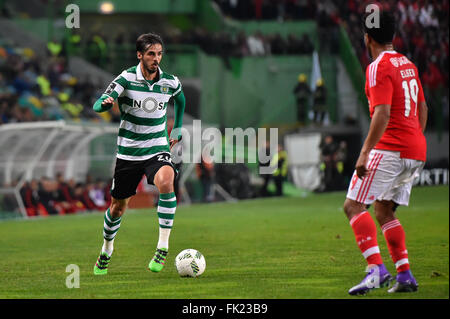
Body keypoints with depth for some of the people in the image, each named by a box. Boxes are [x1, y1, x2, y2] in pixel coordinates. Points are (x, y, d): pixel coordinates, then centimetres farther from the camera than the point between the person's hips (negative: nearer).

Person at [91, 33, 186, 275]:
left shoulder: (170, 82, -2)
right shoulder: (127, 78, -11)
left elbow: (180, 100, 22)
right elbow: (97, 106, -19)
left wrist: (177, 131, 21)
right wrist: (106, 102, -42)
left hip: (157, 148, 0)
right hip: (128, 152, 0)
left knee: (166, 182, -32)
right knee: (118, 206, 9)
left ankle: (163, 246, -26)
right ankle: (106, 252, 36)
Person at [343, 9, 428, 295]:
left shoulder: (379, 68, -11)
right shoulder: (408, 65, 16)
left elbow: (382, 114, -21)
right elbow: (422, 108, 22)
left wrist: (365, 153, -23)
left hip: (390, 149, -9)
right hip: (416, 151, 9)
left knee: (354, 206, -9)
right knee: (384, 211, 16)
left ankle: (376, 269, -22)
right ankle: (404, 276, 8)